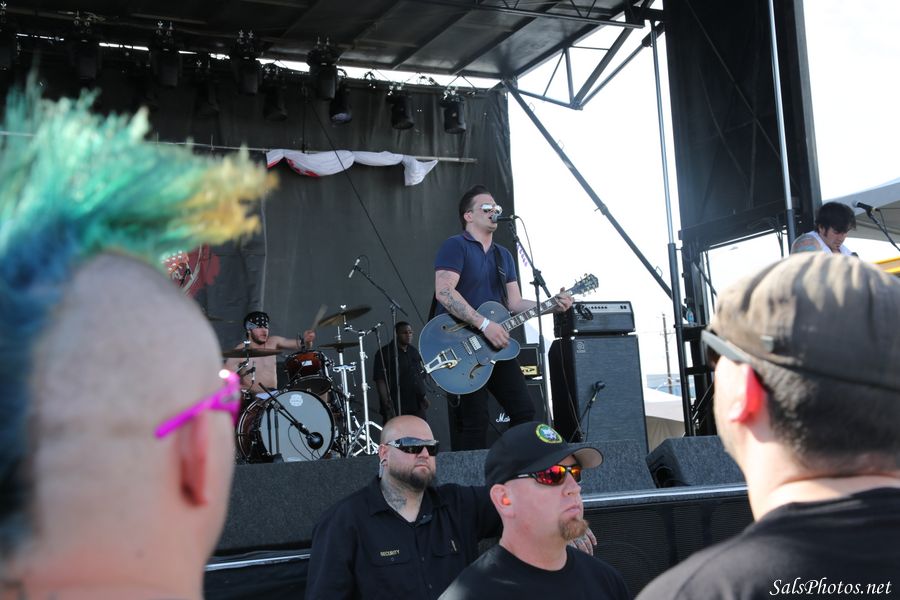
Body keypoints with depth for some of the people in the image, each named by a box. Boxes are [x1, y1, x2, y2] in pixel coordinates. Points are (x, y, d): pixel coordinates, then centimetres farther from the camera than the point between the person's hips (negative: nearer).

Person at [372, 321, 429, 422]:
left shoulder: (414, 351, 16)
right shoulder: (385, 353, -6)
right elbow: (380, 380, -12)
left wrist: (424, 396, 14)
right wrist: (387, 404, -18)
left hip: (417, 407, 7)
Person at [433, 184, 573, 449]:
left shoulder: (503, 255, 18)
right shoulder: (455, 246, -7)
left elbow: (514, 302, 15)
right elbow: (444, 292, -20)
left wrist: (552, 306, -1)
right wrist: (484, 324, -24)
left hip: (496, 345, 8)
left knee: (524, 412, 6)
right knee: (476, 421, -10)